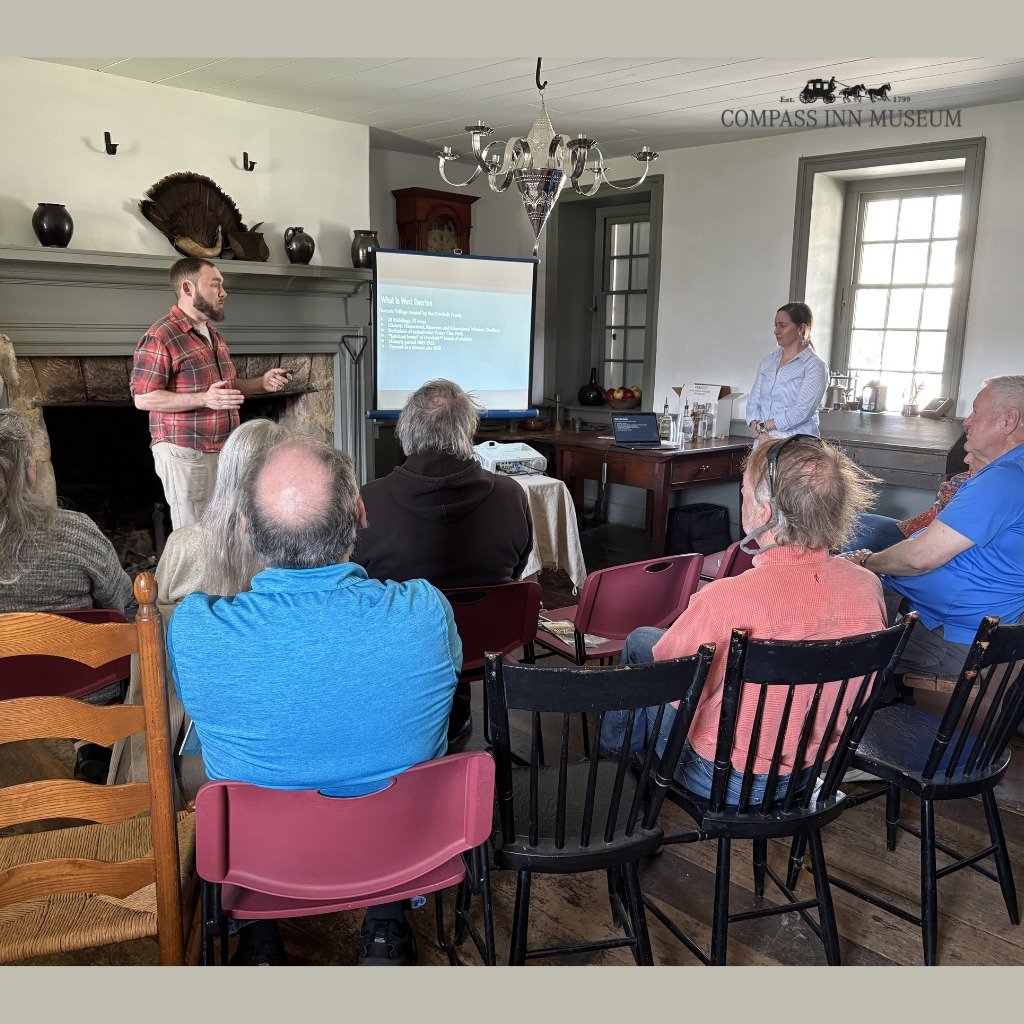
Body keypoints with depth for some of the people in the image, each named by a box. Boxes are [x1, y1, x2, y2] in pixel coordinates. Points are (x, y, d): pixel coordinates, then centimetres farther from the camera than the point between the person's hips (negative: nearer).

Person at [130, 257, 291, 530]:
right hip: (185, 453, -8)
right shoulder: (161, 337, -12)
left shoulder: (212, 333, 18)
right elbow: (143, 398, -15)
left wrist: (262, 383, 9)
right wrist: (203, 399, -24)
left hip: (222, 450, 8)